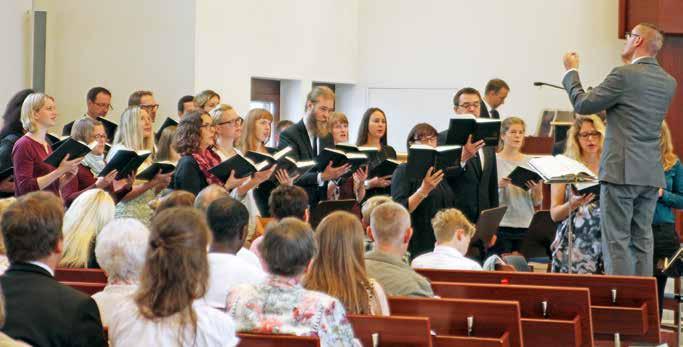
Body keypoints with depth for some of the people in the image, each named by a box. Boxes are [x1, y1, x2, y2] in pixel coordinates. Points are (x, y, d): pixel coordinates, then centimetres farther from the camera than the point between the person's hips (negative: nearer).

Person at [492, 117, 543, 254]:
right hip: (501, 226, -3)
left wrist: (537, 190, -10)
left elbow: (537, 203, 9)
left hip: (526, 226, 3)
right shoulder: (493, 160, -1)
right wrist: (498, 185, -20)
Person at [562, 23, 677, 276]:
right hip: (651, 175, 7)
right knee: (642, 241, 9)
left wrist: (571, 71, 11)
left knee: (617, 239, -5)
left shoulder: (625, 75, -11)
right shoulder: (668, 82, 10)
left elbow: (583, 105, -5)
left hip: (621, 170, -7)